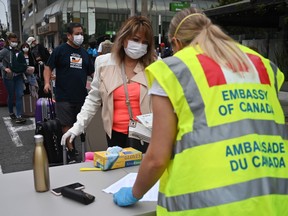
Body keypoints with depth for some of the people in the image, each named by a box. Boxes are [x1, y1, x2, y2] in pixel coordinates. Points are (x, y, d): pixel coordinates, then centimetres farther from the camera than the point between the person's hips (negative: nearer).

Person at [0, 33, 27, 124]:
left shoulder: (18, 52, 8)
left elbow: (23, 63, 17)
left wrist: (25, 69, 2)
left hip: (19, 76, 3)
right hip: (9, 77, -3)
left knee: (19, 95, -5)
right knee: (11, 96, 9)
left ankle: (19, 116, -5)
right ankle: (11, 113, 30)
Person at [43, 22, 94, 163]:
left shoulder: (84, 53, 15)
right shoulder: (60, 50, 0)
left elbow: (91, 72, 18)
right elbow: (48, 67, -1)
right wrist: (47, 82, -17)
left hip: (82, 96, 4)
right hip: (64, 97, -4)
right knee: (66, 125, -2)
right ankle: (71, 151, 6)